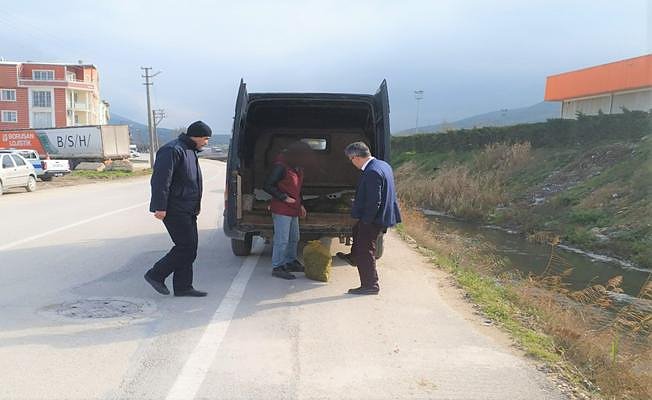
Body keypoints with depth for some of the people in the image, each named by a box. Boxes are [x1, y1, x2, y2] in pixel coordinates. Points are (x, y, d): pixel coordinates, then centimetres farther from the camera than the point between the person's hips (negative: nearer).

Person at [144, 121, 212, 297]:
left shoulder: (190, 151, 19)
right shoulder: (173, 150, -14)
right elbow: (160, 180, -21)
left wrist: (195, 206, 28)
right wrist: (160, 207, -24)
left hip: (187, 210, 10)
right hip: (174, 210, -10)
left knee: (189, 247, 10)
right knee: (187, 247, -9)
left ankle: (183, 286, 17)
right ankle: (155, 275, 4)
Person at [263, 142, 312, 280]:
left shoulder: (298, 168, 11)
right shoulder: (281, 166, -17)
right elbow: (267, 186, -17)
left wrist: (300, 205, 15)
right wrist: (284, 198, -18)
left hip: (293, 210, 9)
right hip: (282, 210, -9)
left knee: (294, 238, 18)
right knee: (282, 240, -5)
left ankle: (291, 262, 33)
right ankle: (277, 267, 4)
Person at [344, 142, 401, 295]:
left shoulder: (371, 173, -26)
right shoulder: (383, 165, 7)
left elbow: (374, 202, -27)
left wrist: (365, 221, -17)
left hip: (373, 220, -10)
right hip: (383, 216, 10)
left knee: (365, 251, 2)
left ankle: (370, 285, 13)